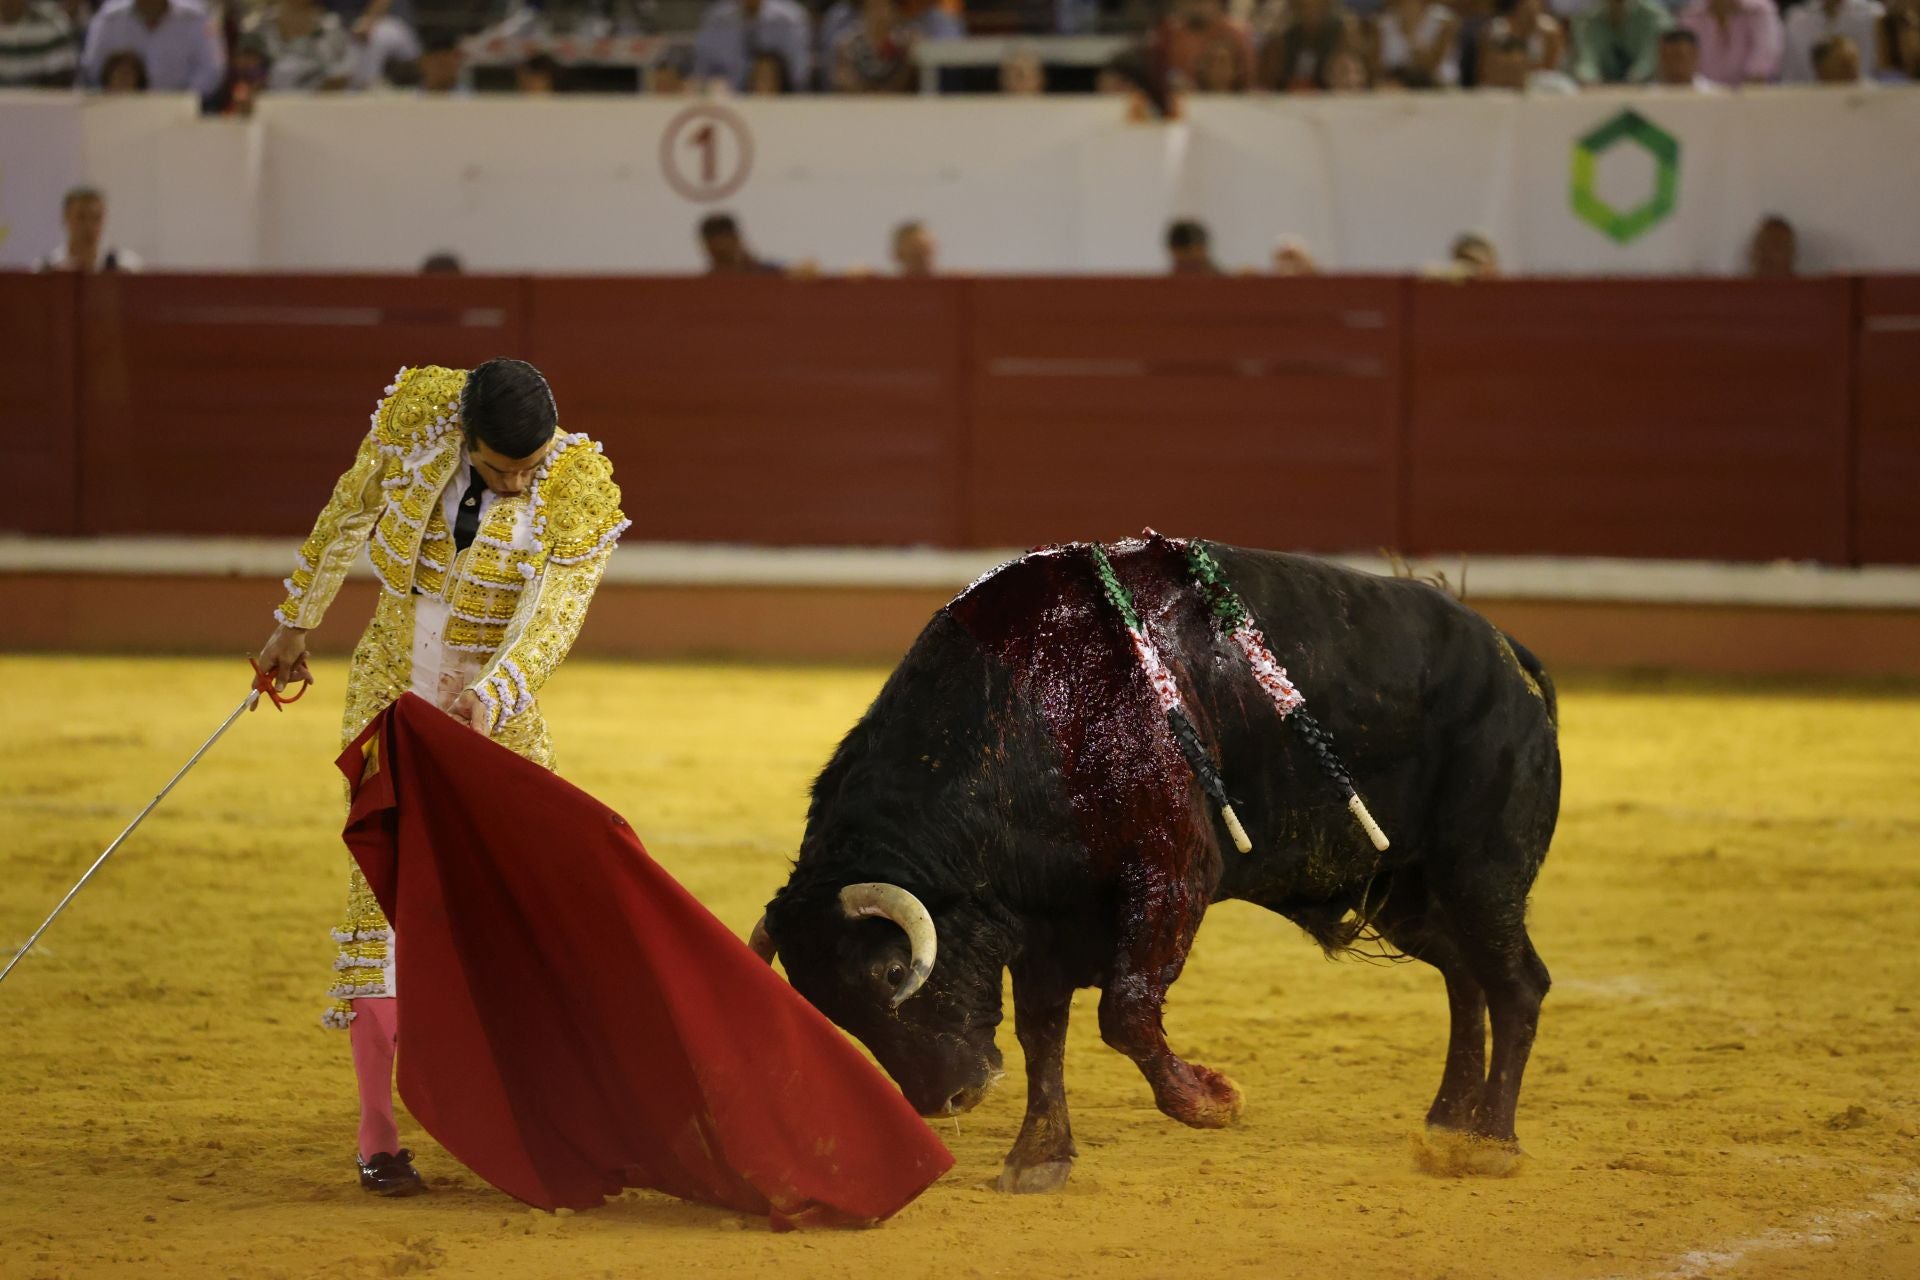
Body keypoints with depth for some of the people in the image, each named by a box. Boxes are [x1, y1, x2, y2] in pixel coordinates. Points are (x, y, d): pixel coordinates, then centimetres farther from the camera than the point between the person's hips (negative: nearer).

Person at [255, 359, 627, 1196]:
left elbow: (555, 618, -29)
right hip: (390, 687, 0)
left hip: (494, 711, 0)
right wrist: (297, 622, 12)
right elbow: (349, 515, 2)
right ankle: (378, 1139, -4)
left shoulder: (581, 492, -19)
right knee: (382, 885, -7)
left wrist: (489, 699, -46)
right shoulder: (417, 414, -14)